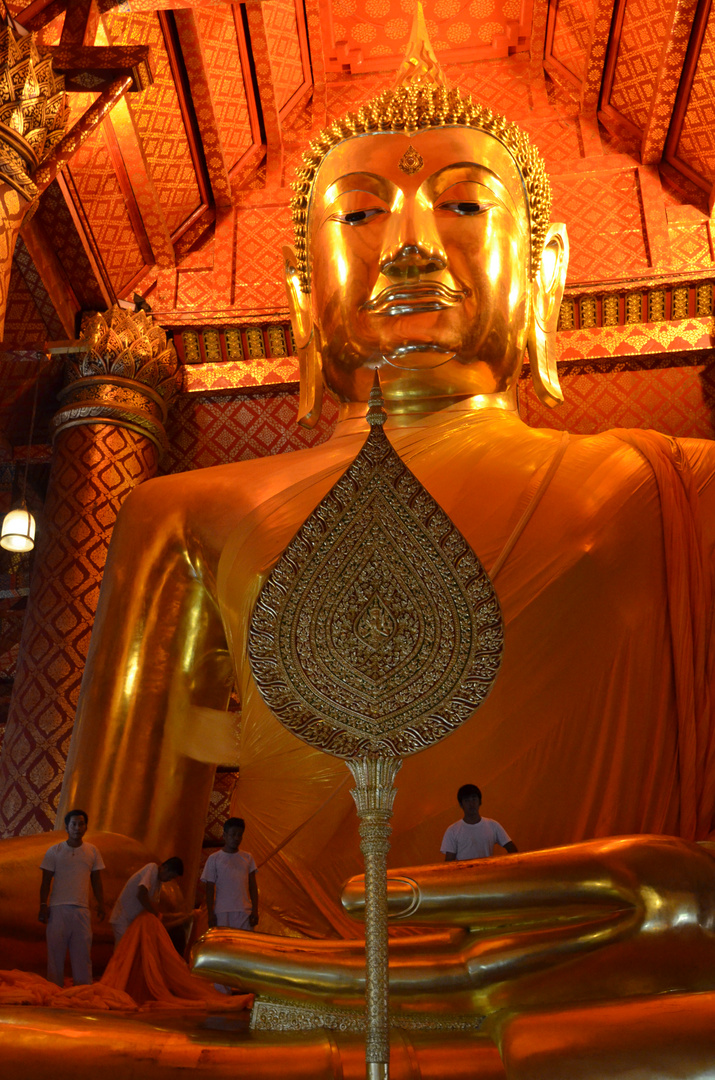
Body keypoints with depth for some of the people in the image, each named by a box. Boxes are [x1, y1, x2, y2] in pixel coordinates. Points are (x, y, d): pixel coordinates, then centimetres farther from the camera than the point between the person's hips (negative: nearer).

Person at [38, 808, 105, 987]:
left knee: (83, 953, 1)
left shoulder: (92, 851, 9)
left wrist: (101, 904, 5)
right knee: (55, 950, 0)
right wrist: (42, 906, -4)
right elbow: (46, 882, 4)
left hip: (82, 910, 2)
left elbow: (96, 881, 13)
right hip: (58, 909, -2)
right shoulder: (54, 851, 3)